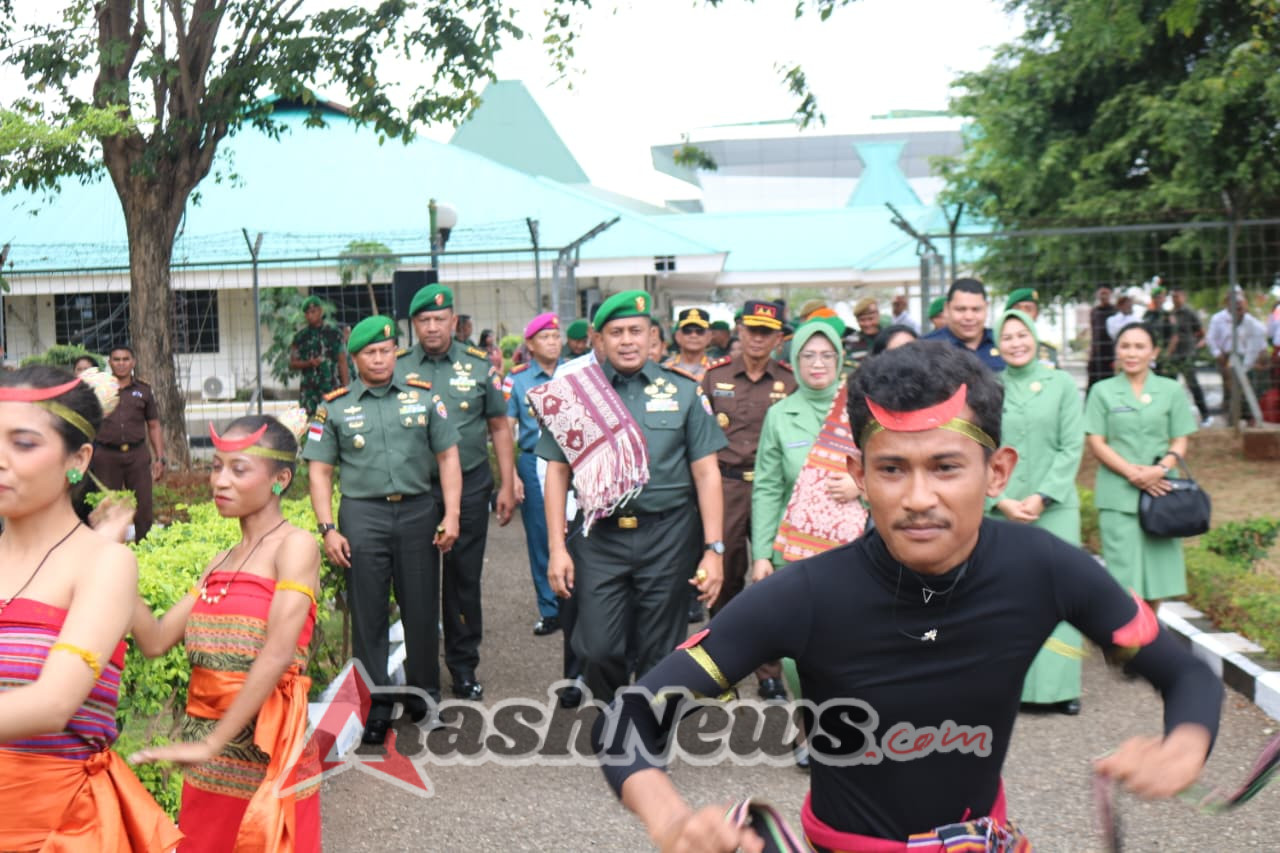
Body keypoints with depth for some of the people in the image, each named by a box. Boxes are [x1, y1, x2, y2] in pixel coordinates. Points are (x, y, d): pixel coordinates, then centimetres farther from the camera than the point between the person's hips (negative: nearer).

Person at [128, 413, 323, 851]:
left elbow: (278, 654, -20)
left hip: (264, 746, -6)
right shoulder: (219, 564, 11)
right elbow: (155, 640, 4)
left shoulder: (295, 546, -10)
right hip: (206, 753, 6)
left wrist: (212, 743, -22)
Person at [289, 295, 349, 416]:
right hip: (309, 391, 2)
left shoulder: (334, 333, 4)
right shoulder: (300, 336, 9)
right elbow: (292, 364, 10)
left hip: (332, 388, -2)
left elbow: (342, 362, 3)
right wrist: (309, 363, -10)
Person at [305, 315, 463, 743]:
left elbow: (447, 457, 7)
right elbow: (320, 471, 5)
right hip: (363, 515, -1)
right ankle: (376, 704, 12)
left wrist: (451, 515, -1)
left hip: (419, 511, 1)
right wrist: (327, 529, -4)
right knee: (367, 615, 2)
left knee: (422, 611, 7)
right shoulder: (334, 407, 6)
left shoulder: (423, 396, 7)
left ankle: (424, 695, 24)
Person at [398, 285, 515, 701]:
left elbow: (499, 427, 7)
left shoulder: (479, 365, 3)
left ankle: (463, 665, 19)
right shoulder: (397, 369, 2)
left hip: (470, 484, 0)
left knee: (465, 577, 6)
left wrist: (507, 485, 2)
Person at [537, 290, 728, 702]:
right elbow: (557, 472, 5)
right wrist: (557, 549, -1)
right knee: (596, 650, -2)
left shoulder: (682, 392, 5)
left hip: (665, 537, 0)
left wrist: (714, 549, -2)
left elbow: (706, 473, 4)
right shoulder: (576, 393, 5)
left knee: (659, 654, 7)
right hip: (599, 538, 0)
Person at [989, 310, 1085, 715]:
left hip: (1053, 507, 0)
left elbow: (1072, 446, -1)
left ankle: (1058, 684, 5)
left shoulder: (1062, 384, 4)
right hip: (1001, 510, 1)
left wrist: (1042, 496, -9)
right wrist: (1000, 500, -8)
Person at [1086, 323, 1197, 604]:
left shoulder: (1171, 390, 10)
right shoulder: (1102, 391, 7)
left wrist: (1160, 469, -13)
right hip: (1118, 495, -2)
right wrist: (1132, 473, -13)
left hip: (1160, 491, 2)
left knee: (1158, 573, 3)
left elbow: (1180, 442, 7)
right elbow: (1096, 443, 1)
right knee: (1125, 579, -7)